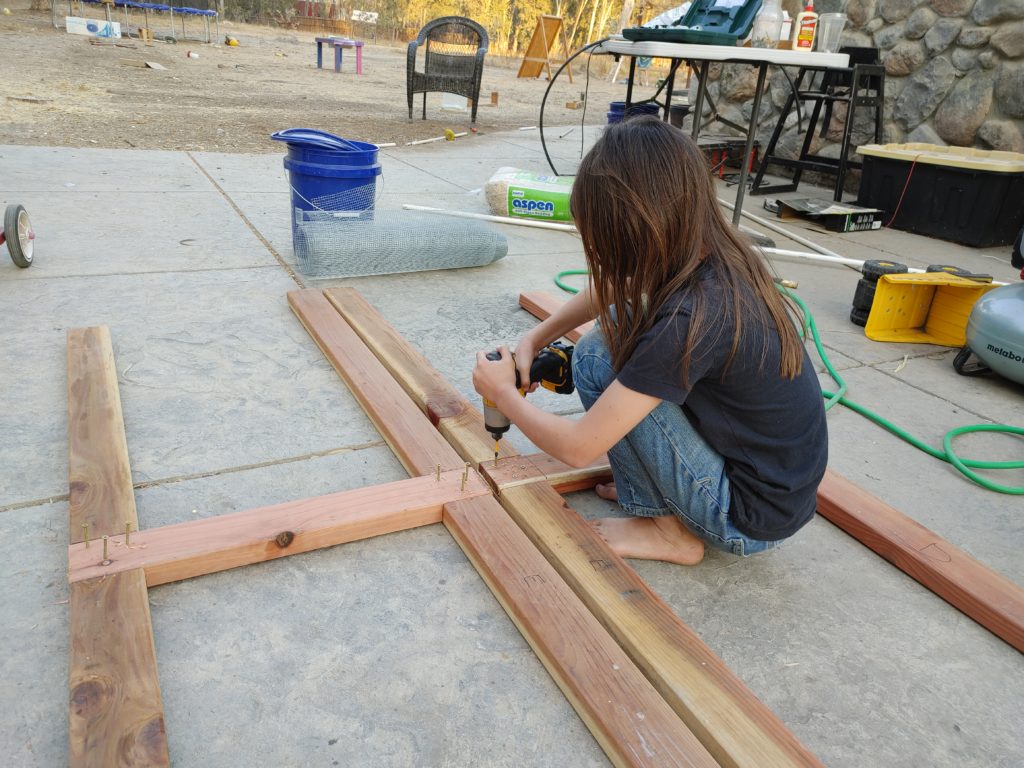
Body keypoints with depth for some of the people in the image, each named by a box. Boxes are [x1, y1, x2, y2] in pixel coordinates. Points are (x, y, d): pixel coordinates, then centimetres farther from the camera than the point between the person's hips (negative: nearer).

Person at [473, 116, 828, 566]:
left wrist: (502, 392, -8)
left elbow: (577, 448, -25)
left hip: (753, 520, -8)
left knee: (597, 357, -15)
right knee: (620, 325, 6)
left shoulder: (691, 319, -32)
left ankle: (669, 529, 0)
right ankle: (651, 486, 13)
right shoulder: (713, 257, -7)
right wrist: (535, 338, 6)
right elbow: (608, 291, 14)